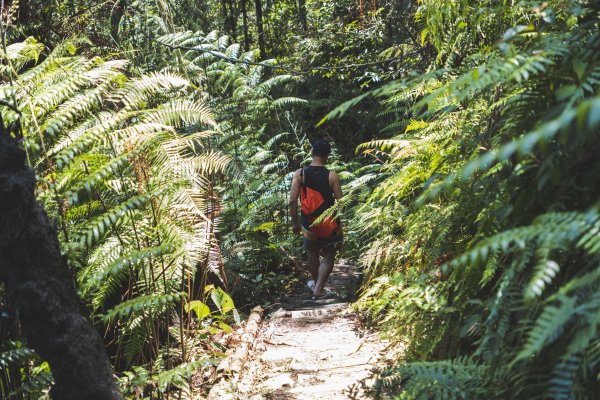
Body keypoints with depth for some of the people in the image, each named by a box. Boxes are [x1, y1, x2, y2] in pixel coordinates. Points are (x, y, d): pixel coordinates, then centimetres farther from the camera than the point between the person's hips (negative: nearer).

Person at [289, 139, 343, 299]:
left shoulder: (299, 174, -9)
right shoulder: (332, 176, -14)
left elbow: (292, 200, -11)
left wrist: (294, 223, 1)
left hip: (309, 224, 2)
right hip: (329, 225, -2)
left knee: (312, 254, 24)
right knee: (328, 257, 14)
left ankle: (316, 283, 42)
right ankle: (319, 289, 6)